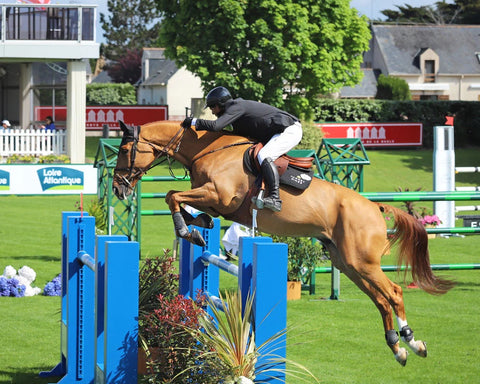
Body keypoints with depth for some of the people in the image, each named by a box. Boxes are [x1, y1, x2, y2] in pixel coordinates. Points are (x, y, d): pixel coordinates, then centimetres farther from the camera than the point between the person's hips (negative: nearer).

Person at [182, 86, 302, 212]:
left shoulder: (237, 107, -13)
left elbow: (215, 126, -24)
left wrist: (193, 122, -12)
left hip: (290, 130, -11)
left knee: (264, 156, -27)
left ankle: (274, 198, -40)